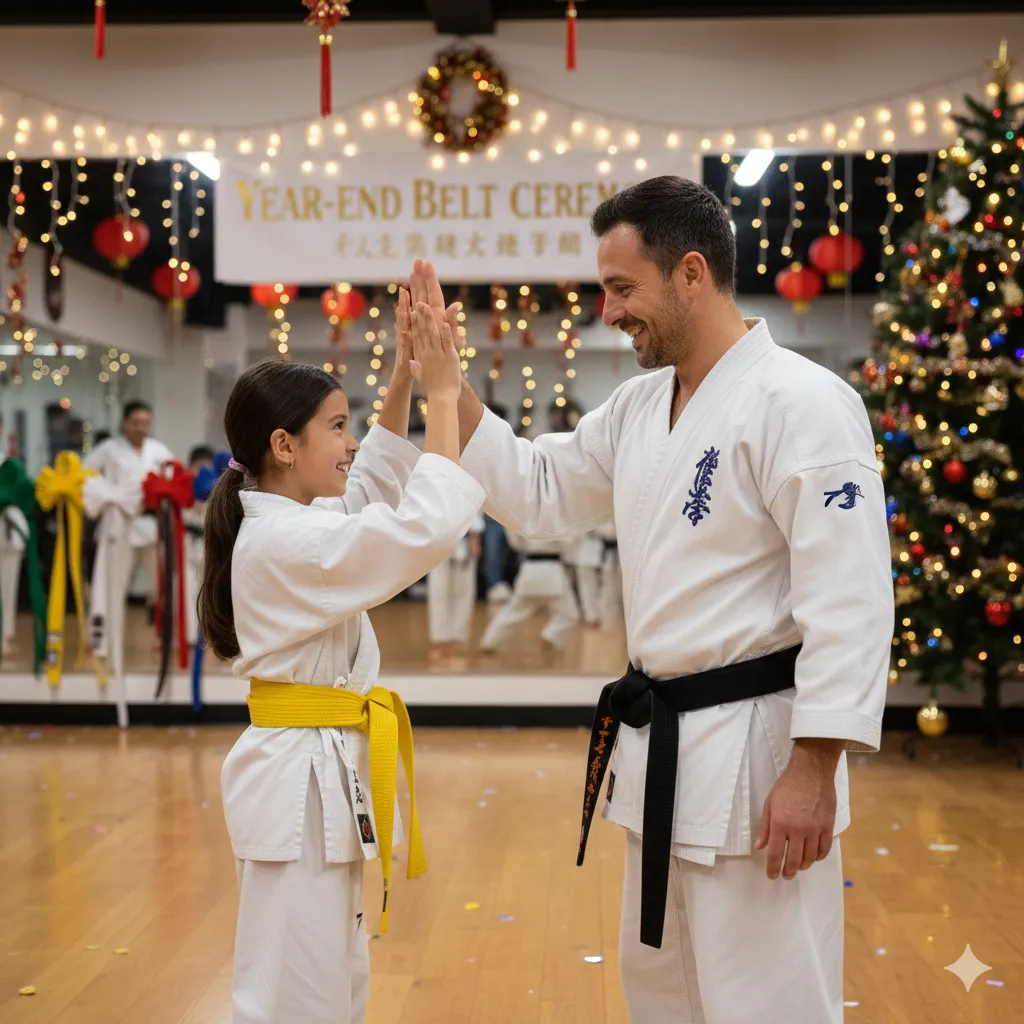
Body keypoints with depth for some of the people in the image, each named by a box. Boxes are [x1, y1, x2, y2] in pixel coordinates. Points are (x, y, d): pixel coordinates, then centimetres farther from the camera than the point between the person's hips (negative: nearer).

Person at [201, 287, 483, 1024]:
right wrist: (443, 397, -18)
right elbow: (427, 528, -27)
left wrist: (404, 382, 11)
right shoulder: (287, 541, -20)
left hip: (322, 772, 11)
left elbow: (375, 486, 23)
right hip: (304, 777, -11)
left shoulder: (285, 522, 9)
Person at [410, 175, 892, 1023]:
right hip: (666, 745, 9)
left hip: (754, 751, -9)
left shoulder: (801, 402, -18)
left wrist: (813, 770, -23)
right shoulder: (641, 405, 9)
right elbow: (537, 492, 15)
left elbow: (848, 599, -22)